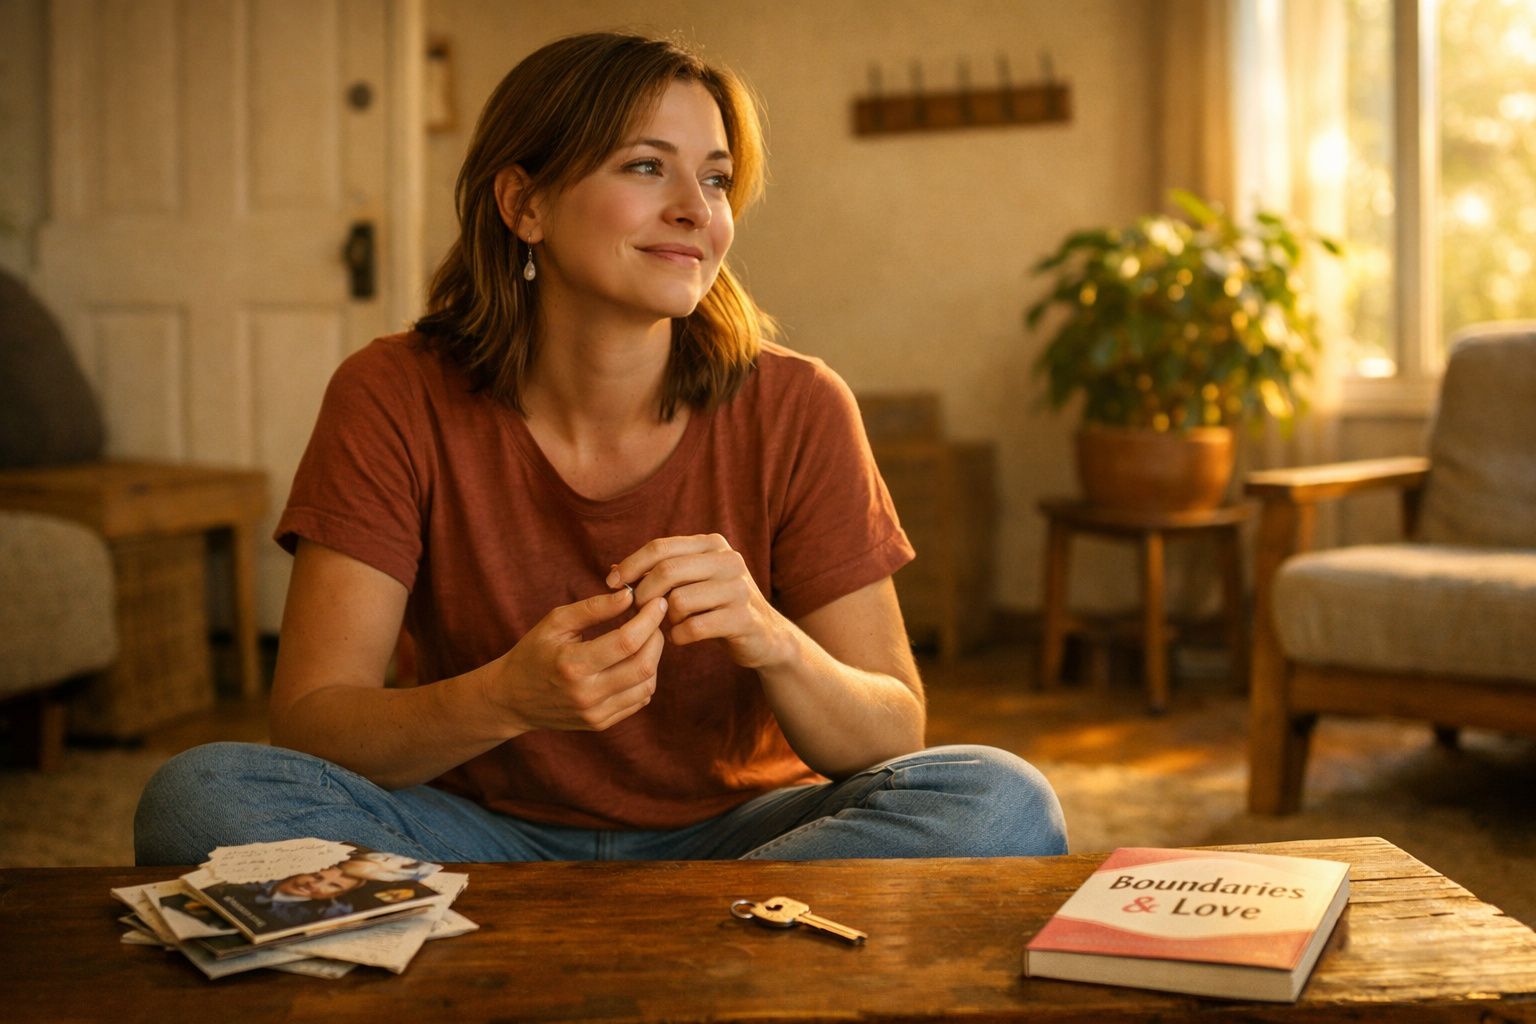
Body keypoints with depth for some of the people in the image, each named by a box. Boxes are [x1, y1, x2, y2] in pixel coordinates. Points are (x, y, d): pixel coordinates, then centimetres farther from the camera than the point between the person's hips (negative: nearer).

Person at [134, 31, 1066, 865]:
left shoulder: (796, 411, -9)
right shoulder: (394, 401, -9)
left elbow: (896, 741, -7)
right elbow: (308, 723, -14)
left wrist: (773, 642, -30)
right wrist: (506, 699, -34)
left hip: (730, 836, 1)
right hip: (483, 834, 0)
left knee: (999, 803, -26)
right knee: (202, 793, -26)